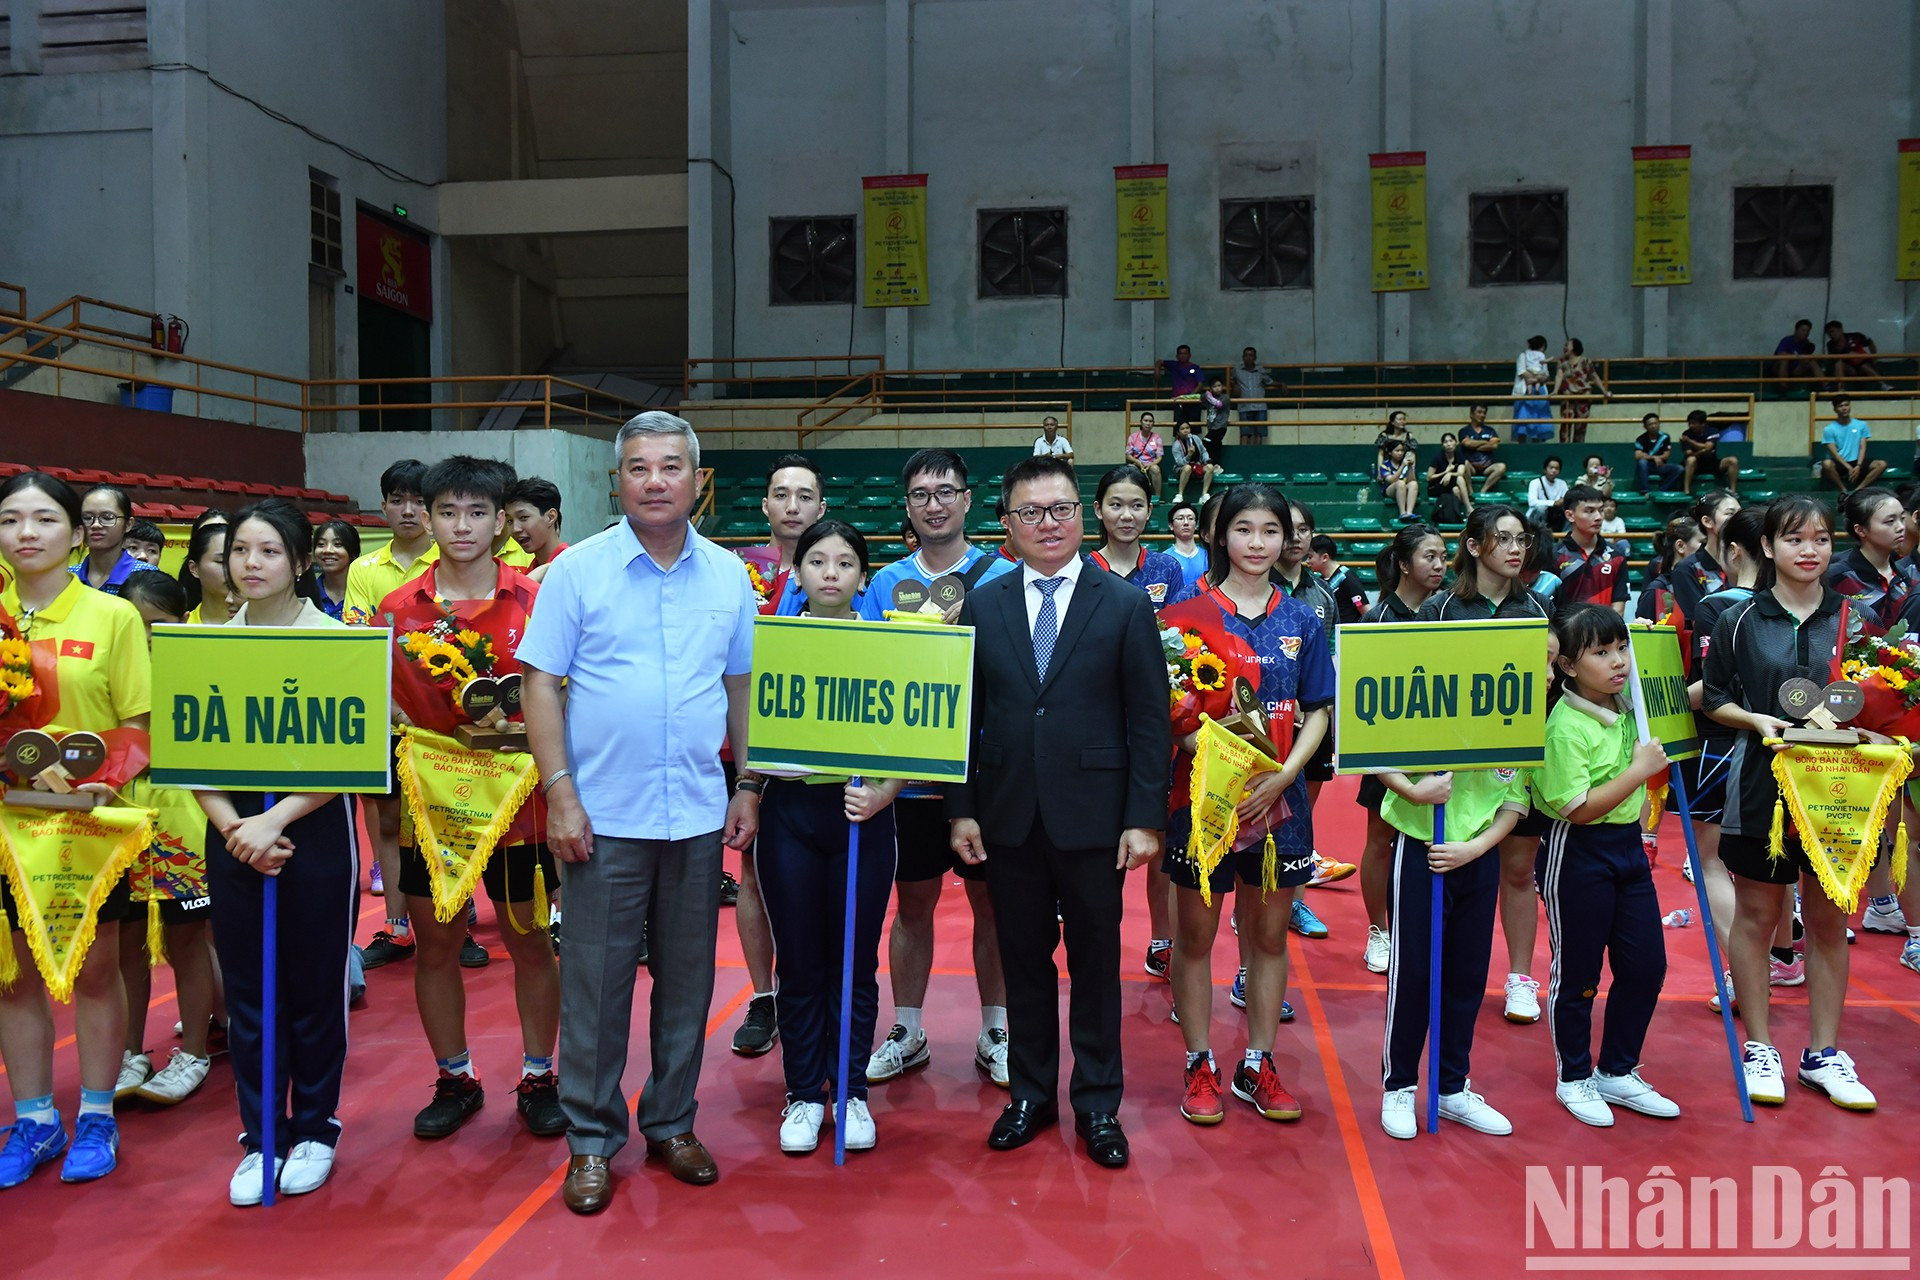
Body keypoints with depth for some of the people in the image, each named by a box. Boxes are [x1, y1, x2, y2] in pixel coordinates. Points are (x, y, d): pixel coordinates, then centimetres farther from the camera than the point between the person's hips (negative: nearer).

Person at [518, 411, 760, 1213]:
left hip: (699, 815, 3)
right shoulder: (577, 569, -2)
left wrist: (750, 788, 6)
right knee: (596, 982, 5)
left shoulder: (728, 576, 6)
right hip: (605, 816, -2)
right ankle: (592, 1139, 22)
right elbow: (541, 685, -3)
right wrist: (560, 796, -9)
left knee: (686, 978, 13)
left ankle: (672, 1123, 30)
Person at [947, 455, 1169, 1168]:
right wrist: (962, 809, 0)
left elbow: (1150, 720, -3)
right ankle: (1032, 1093, 29)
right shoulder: (982, 607, 6)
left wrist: (1146, 818, -8)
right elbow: (964, 713, 6)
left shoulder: (1126, 606, -1)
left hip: (1093, 816, -2)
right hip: (1008, 815, 2)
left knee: (1095, 962, 8)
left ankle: (1097, 1103, 24)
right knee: (1023, 959, 12)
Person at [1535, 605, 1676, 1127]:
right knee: (1577, 973, 6)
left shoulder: (1628, 705, 4)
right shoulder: (1566, 726, -20)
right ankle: (1574, 1078, 25)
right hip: (1578, 855, -8)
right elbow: (1578, 809, -23)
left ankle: (1618, 1072, 29)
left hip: (1628, 848, 8)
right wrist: (1640, 770, -20)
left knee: (1646, 965, 12)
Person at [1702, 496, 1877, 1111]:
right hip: (1761, 786, -2)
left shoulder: (1854, 618, 6)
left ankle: (1822, 1053, 21)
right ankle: (1759, 1048, 20)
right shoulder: (1740, 621, 0)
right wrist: (1758, 720, -14)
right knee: (1757, 917, 7)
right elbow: (1713, 699, 3)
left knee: (1829, 921, 8)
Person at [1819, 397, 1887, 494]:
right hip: (1839, 464, -3)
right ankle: (1844, 491, -20)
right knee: (1826, 464, -38)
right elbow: (1834, 453, -8)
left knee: (1882, 464, -21)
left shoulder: (1861, 425, 8)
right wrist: (1849, 468, -20)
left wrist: (1858, 466, -15)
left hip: (1856, 462, 3)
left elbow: (1862, 448, 2)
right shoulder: (1829, 429, -2)